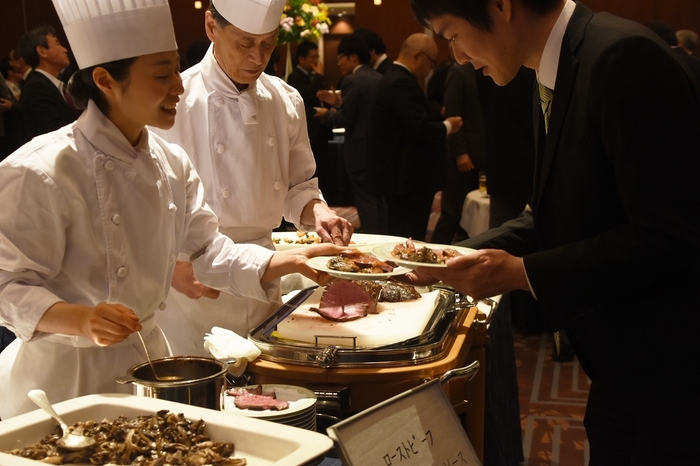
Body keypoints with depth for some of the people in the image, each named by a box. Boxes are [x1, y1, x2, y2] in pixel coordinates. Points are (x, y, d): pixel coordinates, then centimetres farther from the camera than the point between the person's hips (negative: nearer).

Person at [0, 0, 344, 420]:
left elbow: (210, 250, 6)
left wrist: (287, 262, -8)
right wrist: (80, 320, -36)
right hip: (66, 373, -7)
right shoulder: (40, 172, -21)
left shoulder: (171, 163, 2)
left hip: (147, 355, 7)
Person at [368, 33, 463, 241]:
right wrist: (448, 126, -8)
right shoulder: (402, 83, -18)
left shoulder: (394, 78, 16)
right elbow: (420, 129, -25)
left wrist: (438, 120, 11)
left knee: (401, 240, 15)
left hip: (401, 175, 11)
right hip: (409, 177, -11)